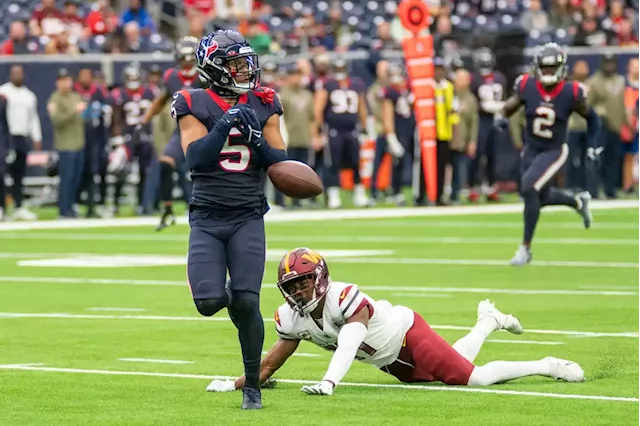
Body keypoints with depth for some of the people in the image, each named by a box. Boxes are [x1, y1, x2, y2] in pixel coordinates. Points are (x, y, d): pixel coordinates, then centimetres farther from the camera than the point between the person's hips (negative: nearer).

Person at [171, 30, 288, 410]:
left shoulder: (263, 105, 6)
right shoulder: (195, 105, -1)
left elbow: (280, 163, 4)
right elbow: (195, 157, -13)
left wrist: (256, 138, -13)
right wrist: (225, 125, -21)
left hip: (247, 217, 1)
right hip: (207, 217, -1)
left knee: (246, 303, -10)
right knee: (209, 303, -14)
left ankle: (253, 385, 6)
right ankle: (228, 291, 26)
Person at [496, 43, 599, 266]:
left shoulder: (571, 93, -16)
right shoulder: (526, 86, -12)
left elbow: (592, 118, 0)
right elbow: (511, 106, 3)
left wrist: (592, 146, -5)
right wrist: (503, 118, -19)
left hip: (554, 151, -4)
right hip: (531, 149, 5)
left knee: (529, 189, -22)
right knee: (542, 197, 17)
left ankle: (525, 248, -11)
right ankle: (578, 201, 50)